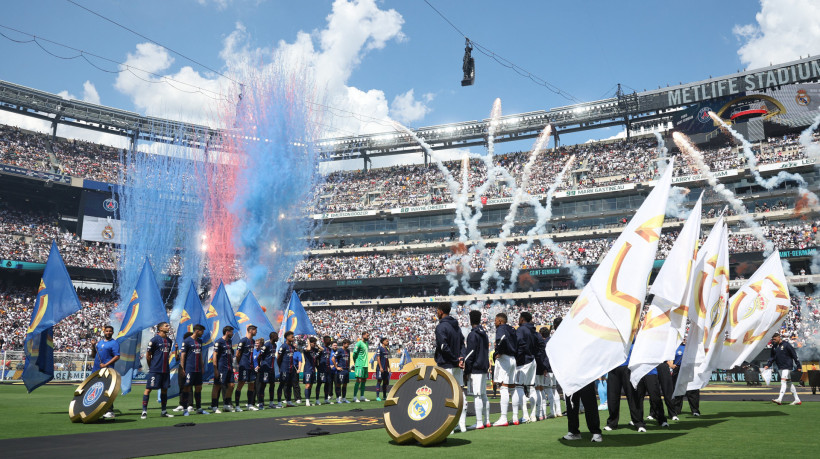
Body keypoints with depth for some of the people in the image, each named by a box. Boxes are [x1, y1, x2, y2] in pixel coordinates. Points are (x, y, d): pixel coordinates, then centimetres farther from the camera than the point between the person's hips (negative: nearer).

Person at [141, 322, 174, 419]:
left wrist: (165, 365, 14)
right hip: (155, 370, -7)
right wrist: (152, 367, 2)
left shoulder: (169, 341, 13)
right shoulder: (154, 340, -8)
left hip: (165, 370, 7)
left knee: (164, 389, 10)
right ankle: (144, 411, 1)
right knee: (148, 389, -4)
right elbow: (147, 355, -4)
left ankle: (164, 411, 18)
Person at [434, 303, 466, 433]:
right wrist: (460, 359, 2)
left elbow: (444, 347, -21)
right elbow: (462, 344, 13)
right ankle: (462, 425, 13)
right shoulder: (456, 326, 15)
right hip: (458, 367, 8)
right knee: (460, 394, 9)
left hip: (446, 366, -8)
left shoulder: (441, 327, -12)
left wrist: (456, 360, -13)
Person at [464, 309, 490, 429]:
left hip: (475, 369, -9)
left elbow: (470, 354, -15)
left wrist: (466, 371, -11)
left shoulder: (473, 335, -11)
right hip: (484, 368, 9)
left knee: (477, 396, -8)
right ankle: (487, 421, 17)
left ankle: (479, 423, -8)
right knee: (483, 395, 13)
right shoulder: (484, 334, 15)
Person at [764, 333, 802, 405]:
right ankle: (797, 400, 19)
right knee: (789, 383, 11)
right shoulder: (774, 347, 10)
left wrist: (798, 366, -8)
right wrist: (767, 365, -1)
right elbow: (772, 357, 13)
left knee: (783, 381, -16)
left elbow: (794, 355, -8)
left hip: (787, 366, -7)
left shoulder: (786, 345, -10)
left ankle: (779, 399, -24)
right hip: (780, 367, 7)